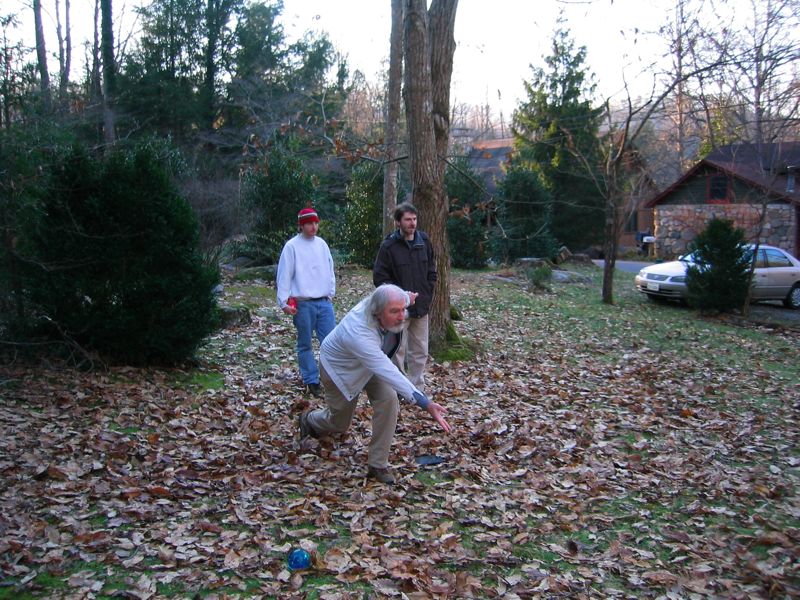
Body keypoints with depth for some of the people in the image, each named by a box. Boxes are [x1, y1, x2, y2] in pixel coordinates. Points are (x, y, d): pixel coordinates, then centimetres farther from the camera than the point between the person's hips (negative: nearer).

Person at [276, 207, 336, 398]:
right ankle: (311, 381, 14)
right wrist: (283, 301, -10)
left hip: (324, 302, 4)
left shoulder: (322, 244, 9)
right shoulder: (292, 246, -5)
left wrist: (331, 293, 12)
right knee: (305, 345, 6)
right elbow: (284, 275, -6)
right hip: (302, 304, -4)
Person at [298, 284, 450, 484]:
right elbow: (389, 373, -54)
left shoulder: (387, 305, -29)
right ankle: (309, 420, 49)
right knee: (340, 423, 13)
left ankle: (378, 464, -6)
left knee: (389, 399, -20)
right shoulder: (359, 334, -48)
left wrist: (406, 298, 19)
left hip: (372, 361, 6)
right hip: (340, 368, -5)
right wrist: (425, 404, -59)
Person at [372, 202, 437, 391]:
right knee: (398, 351, 3)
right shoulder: (389, 246, -10)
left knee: (420, 351, 10)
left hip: (421, 307, 5)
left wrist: (427, 295, 4)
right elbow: (379, 277, -9)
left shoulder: (424, 242, 4)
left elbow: (431, 271, 14)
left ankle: (418, 388, 21)